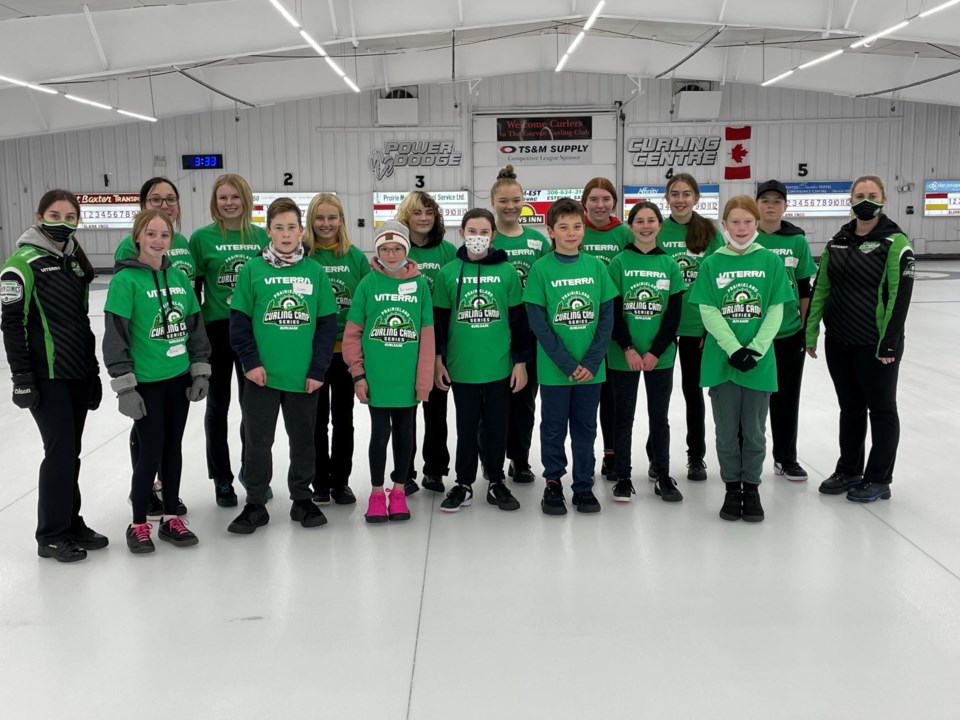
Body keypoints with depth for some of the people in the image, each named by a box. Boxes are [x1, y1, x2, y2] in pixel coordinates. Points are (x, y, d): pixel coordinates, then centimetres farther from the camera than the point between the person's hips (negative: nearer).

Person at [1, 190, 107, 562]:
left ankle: (71, 524, 24)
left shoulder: (75, 262, 13)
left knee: (71, 451, 12)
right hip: (47, 376, -7)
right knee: (61, 451, -5)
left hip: (79, 374, 7)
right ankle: (51, 536, 8)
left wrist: (94, 370, 17)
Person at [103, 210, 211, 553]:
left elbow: (195, 326, 12)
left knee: (173, 448, 13)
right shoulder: (125, 280, -10)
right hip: (146, 381, -5)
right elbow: (115, 336, -12)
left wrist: (200, 369, 8)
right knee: (151, 451, -1)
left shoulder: (179, 277, 6)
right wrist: (124, 385, -15)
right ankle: (138, 524, 16)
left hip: (179, 378, 5)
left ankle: (171, 518, 26)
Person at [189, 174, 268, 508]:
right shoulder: (202, 238, -4)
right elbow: (193, 289, -2)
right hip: (216, 329, -2)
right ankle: (222, 479, 20)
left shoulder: (261, 236, 3)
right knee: (218, 405, 8)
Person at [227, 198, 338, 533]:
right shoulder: (252, 269, -2)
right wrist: (250, 362, -9)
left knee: (303, 439, 14)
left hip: (303, 376, 1)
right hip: (262, 376, -1)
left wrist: (318, 370, -5)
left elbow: (327, 324, 1)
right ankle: (255, 504, 23)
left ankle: (302, 499, 29)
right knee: (257, 441, 9)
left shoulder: (315, 271, 0)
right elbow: (239, 320, -1)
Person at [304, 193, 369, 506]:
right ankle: (320, 483, 21)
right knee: (317, 419, 9)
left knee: (343, 418, 11)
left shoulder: (356, 256, 1)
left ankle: (341, 481, 23)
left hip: (347, 349, 1)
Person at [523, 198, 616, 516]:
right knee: (554, 428, 9)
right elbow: (538, 322, -8)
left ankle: (584, 486, 24)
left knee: (585, 428, 12)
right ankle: (553, 483, 24)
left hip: (591, 368, 2)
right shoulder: (541, 268, -6)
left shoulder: (596, 267, 2)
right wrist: (567, 364, -13)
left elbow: (607, 317, 2)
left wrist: (592, 361, -8)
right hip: (554, 368, -2)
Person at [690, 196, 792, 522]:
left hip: (759, 360, 0)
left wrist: (755, 350, -13)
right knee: (727, 431, 8)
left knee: (754, 431, 10)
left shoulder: (771, 261, 1)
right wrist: (734, 350, -15)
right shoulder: (712, 263, 0)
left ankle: (752, 487, 24)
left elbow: (775, 311, -2)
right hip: (721, 360, 0)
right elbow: (708, 312, -5)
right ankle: (732, 488, 23)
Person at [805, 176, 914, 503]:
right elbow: (820, 288, 10)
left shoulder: (895, 242, -9)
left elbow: (900, 295, -13)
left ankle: (879, 480, 18)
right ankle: (849, 471, 29)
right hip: (838, 341, 5)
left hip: (875, 344, -5)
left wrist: (889, 343, -16)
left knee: (881, 409, 7)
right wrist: (811, 332, 5)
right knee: (850, 407, 16)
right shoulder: (837, 241, 8)